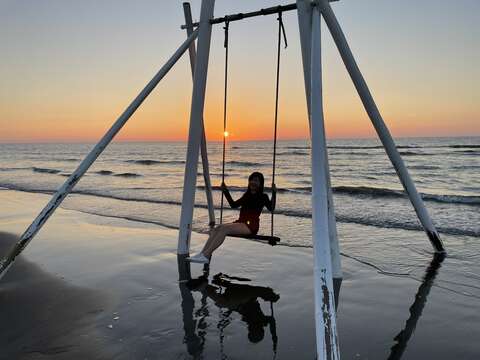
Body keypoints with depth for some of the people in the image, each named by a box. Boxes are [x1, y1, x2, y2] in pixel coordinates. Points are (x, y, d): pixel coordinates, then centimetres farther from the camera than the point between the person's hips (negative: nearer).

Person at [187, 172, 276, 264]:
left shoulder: (263, 197, 3)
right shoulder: (247, 195, 22)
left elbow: (271, 208, -13)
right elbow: (233, 205, 31)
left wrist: (274, 193, -22)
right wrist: (225, 191, 30)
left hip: (251, 226, -7)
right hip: (241, 223, 7)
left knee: (224, 228, -28)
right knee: (217, 228, -17)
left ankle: (205, 256, -34)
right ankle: (202, 254, -27)